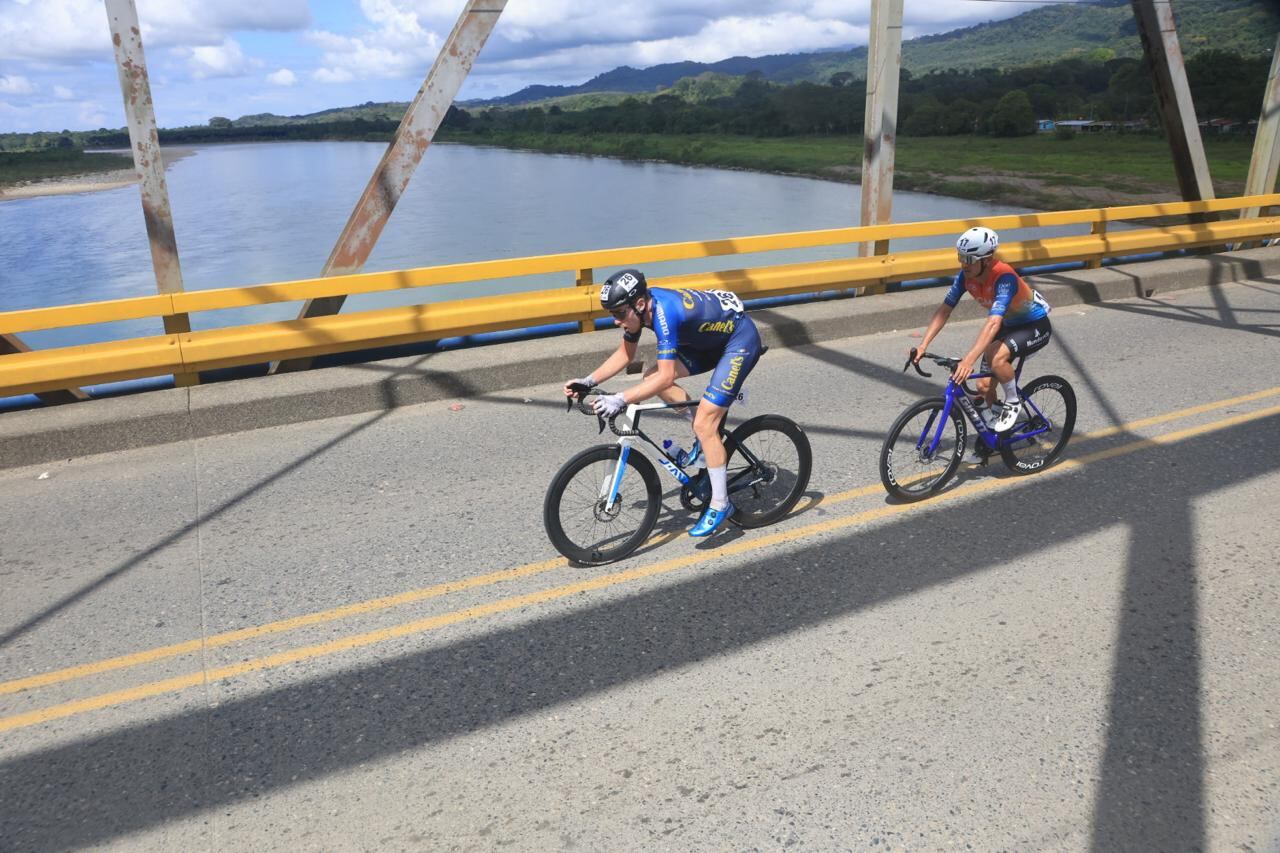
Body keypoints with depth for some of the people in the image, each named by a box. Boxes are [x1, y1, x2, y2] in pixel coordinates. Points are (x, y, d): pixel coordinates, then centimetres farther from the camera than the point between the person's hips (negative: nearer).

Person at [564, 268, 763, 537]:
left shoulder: (664, 312, -34)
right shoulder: (640, 305, -9)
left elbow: (666, 377, -39)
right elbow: (625, 354, 4)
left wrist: (620, 400, -44)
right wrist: (589, 381, -6)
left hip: (741, 340, -9)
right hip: (710, 338, 9)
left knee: (704, 424, -14)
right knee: (651, 378, -5)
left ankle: (720, 504, 0)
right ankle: (708, 433, 11)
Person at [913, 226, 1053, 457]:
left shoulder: (1004, 277, -35)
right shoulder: (966, 275, -16)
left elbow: (994, 323, -46)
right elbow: (944, 310, -12)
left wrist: (969, 360, -56)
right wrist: (923, 345, -23)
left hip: (1035, 326, -7)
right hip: (1009, 324, 7)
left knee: (996, 357, -35)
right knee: (984, 386, 0)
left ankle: (1013, 403, -8)